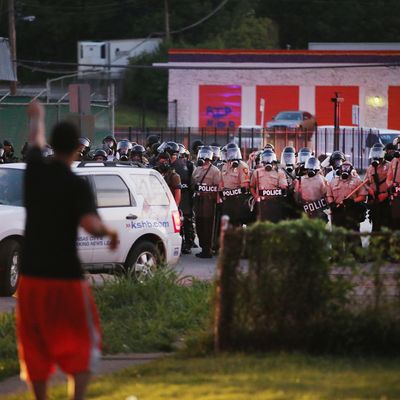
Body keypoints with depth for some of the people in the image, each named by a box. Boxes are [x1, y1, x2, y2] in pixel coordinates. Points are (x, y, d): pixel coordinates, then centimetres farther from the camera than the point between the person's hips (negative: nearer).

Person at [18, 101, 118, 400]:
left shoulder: (35, 171, 1)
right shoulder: (78, 186, -12)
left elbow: (36, 140, 24)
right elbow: (90, 224, -27)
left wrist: (37, 116, 44)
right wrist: (109, 230, -5)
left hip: (31, 276, 4)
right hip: (66, 277, -4)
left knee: (36, 347, 12)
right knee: (83, 344, 4)